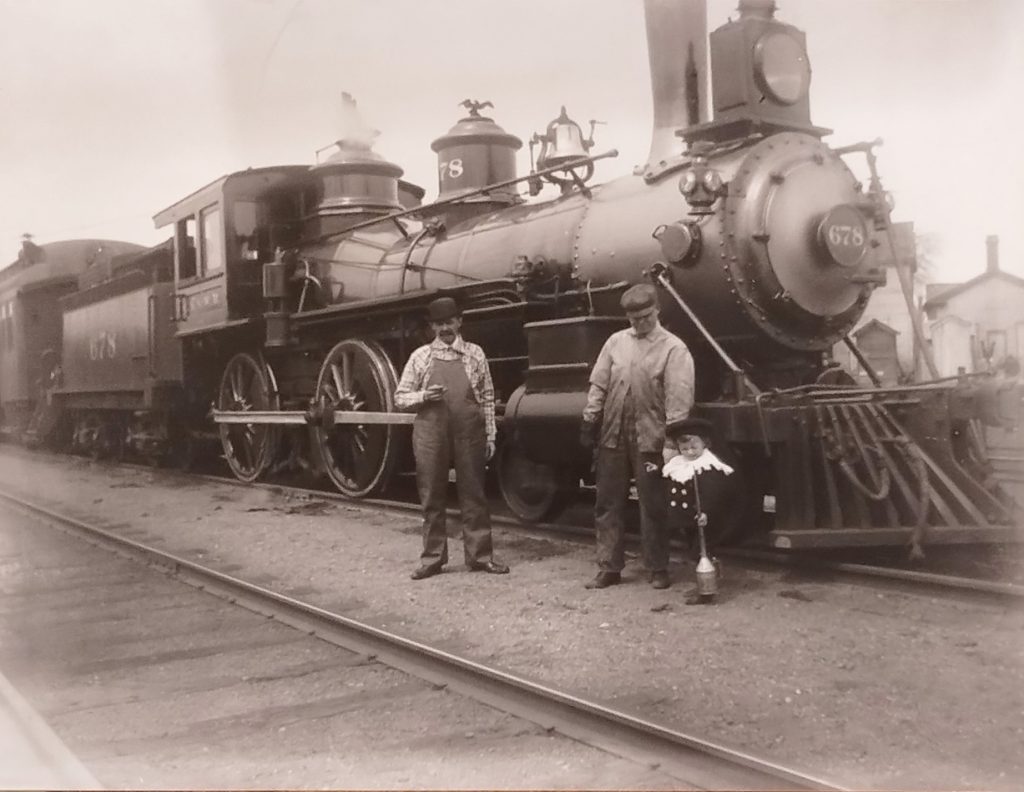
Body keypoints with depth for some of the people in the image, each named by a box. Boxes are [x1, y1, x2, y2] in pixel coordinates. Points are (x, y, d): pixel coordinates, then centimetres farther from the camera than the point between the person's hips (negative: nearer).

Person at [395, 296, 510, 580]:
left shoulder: (474, 353, 8)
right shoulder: (420, 356, 7)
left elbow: (487, 397, 7)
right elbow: (400, 397, 9)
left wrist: (490, 435, 2)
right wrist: (423, 397, -11)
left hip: (469, 432, 0)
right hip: (430, 433, 0)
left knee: (473, 495, 5)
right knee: (432, 497, 5)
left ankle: (479, 556, 13)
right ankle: (432, 557, 16)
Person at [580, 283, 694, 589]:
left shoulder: (674, 349, -5)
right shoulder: (616, 342, 9)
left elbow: (678, 399, -10)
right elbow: (599, 385, 10)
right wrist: (589, 420, 4)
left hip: (649, 439, -4)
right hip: (613, 435, 4)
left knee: (653, 507, 4)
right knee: (607, 506, 9)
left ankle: (658, 570, 17)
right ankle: (609, 568, 19)